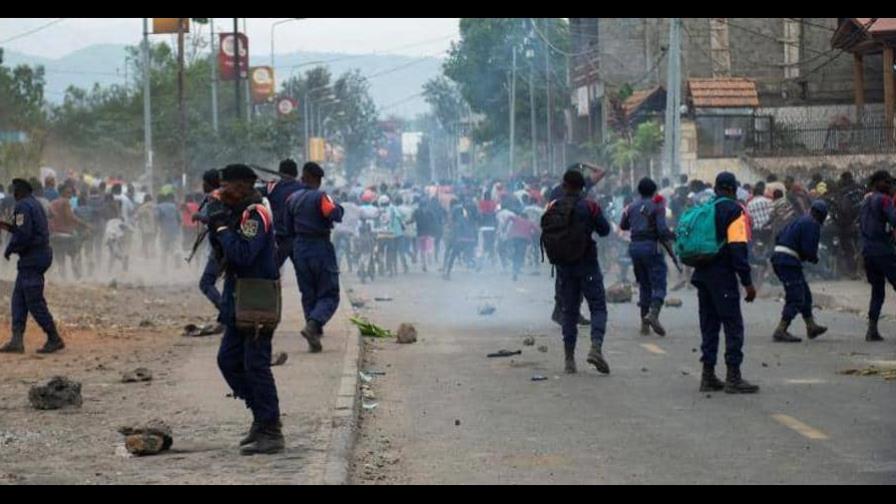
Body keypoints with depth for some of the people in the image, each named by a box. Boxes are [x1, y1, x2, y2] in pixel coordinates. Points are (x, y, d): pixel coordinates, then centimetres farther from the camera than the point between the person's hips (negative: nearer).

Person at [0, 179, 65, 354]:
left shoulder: (23, 206, -14)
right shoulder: (35, 204, 17)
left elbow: (23, 235, -21)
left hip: (32, 259, -10)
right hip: (41, 253, 10)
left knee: (34, 301, -6)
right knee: (19, 298, 10)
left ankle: (54, 339, -4)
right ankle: (17, 340, 7)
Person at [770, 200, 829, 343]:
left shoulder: (799, 221, 20)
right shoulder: (812, 225, -8)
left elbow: (778, 238, 22)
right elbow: (808, 249, -17)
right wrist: (815, 259, 5)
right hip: (789, 262, -10)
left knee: (805, 294, 20)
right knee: (795, 298, -8)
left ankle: (811, 326, 28)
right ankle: (780, 331, -13)